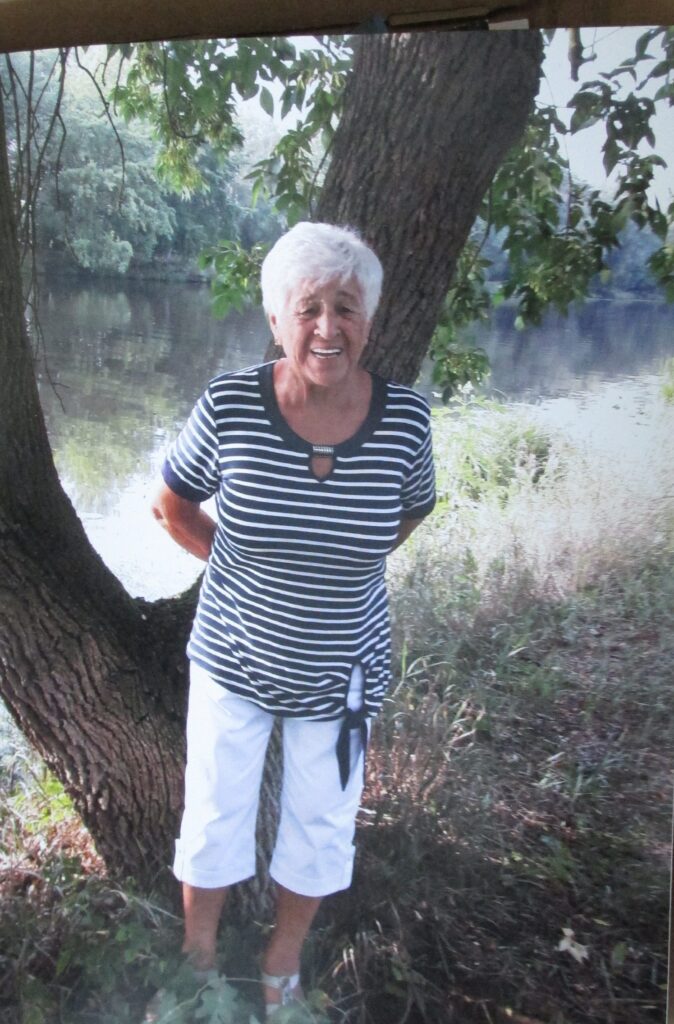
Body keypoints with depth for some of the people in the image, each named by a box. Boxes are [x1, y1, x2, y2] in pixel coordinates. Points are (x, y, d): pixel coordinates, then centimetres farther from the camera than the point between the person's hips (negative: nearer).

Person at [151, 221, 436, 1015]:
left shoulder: (405, 419, -17)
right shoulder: (229, 406, -19)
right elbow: (173, 505, -2)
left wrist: (341, 564, 0)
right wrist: (236, 562, -2)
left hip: (340, 673, 1)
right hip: (232, 659, 0)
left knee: (320, 831, 19)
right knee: (213, 822, 17)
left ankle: (283, 965, 48)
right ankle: (198, 958, 47)